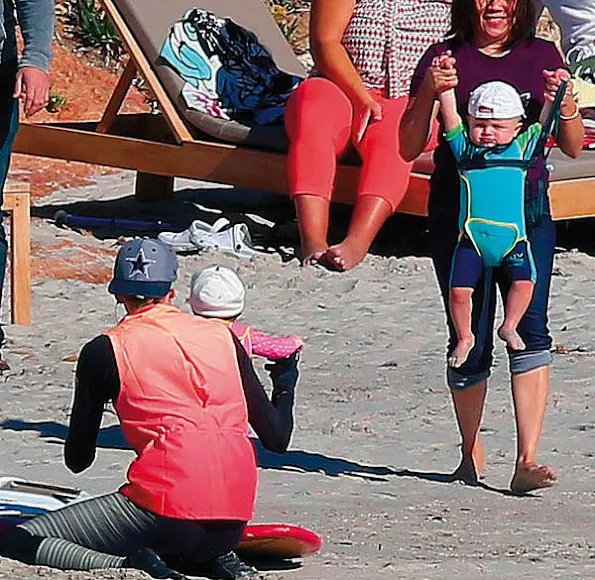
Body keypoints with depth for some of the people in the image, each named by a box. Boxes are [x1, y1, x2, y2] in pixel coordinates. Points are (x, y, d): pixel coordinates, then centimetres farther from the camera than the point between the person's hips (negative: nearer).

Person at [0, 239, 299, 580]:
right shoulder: (223, 338, 13)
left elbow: (78, 460, 9)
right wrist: (285, 388, 37)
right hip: (234, 526, 5)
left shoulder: (105, 351, 3)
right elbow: (276, 438, 15)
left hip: (166, 512, -5)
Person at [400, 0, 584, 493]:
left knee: (531, 327, -14)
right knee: (471, 339, 1)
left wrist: (566, 102, -9)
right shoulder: (446, 59, 1)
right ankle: (471, 452, 23)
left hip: (527, 208, 1)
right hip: (459, 212, -1)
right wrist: (428, 93, -16)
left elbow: (574, 147, 10)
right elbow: (409, 149, -1)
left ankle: (527, 462, -17)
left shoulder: (542, 56, 9)